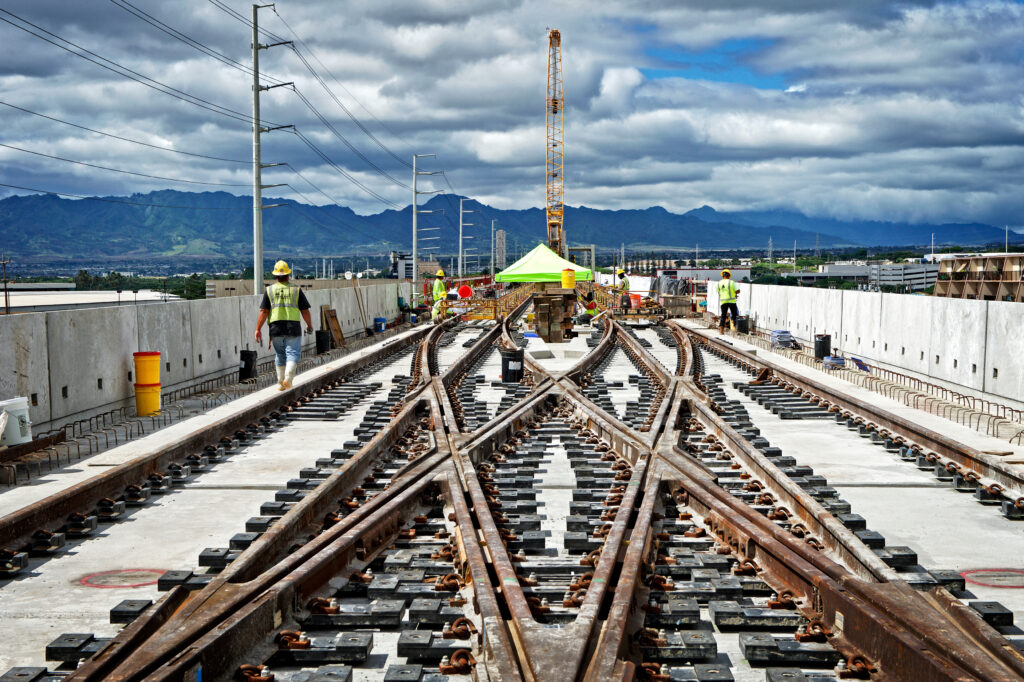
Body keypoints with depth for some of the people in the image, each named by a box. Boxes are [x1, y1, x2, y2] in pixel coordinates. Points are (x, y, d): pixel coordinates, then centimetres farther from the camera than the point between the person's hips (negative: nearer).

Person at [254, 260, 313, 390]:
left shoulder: (269, 290, 6)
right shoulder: (296, 290, 4)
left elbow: (263, 311, 0)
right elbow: (305, 310, 6)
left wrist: (258, 329, 2)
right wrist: (309, 325, 21)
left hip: (276, 328, 2)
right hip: (293, 327, -2)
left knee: (280, 355, 13)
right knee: (292, 353, 2)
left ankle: (280, 383, 16)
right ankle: (288, 377, -19)